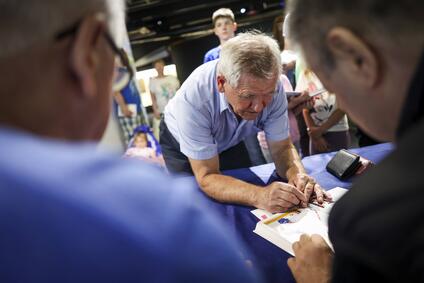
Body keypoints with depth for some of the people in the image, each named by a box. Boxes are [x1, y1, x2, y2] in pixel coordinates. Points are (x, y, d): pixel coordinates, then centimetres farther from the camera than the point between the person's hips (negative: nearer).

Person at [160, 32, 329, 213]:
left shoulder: (271, 87, -31)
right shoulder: (193, 98, -43)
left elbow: (282, 148, -21)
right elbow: (206, 177, -39)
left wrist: (297, 175, -44)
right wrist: (258, 196, -56)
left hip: (229, 142, 3)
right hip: (181, 144, -3)